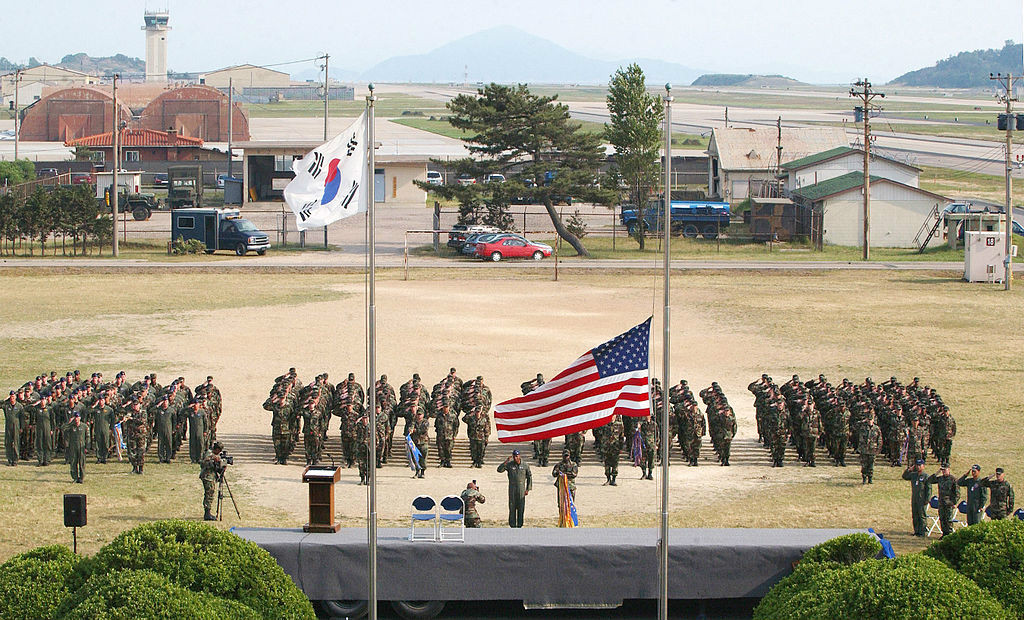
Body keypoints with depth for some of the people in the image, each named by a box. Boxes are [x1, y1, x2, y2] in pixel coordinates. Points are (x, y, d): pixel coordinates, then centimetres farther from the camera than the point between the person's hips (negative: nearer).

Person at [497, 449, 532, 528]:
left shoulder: (525, 466, 2)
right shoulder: (509, 465, 2)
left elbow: (529, 477, 9)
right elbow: (499, 470, -7)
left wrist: (528, 489, 3)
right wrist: (506, 462, -17)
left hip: (521, 489, 0)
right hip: (512, 489, 0)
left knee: (521, 508, 1)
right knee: (512, 507, -2)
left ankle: (519, 525, 7)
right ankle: (512, 525, 3)